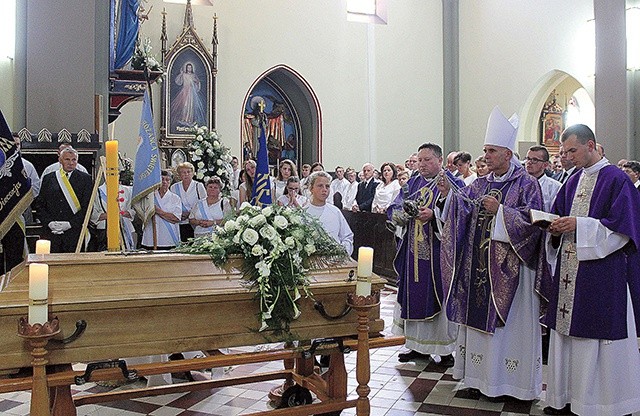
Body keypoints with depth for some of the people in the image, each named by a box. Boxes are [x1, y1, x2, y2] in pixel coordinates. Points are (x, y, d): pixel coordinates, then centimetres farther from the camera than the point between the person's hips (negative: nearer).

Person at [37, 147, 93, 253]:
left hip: (74, 231, -2)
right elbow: (39, 204, 12)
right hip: (50, 232, 2)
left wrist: (70, 223, -10)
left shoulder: (85, 179, 6)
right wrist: (49, 222, -4)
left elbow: (87, 206, -1)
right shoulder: (48, 178, 13)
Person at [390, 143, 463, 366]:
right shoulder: (412, 184, 15)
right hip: (413, 252, 6)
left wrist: (433, 215, -24)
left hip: (439, 252, -5)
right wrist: (403, 212, -11)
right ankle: (418, 346, 21)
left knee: (440, 296, -1)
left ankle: (447, 349, 10)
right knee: (414, 295, 9)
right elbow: (393, 209, 11)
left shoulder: (453, 184, -1)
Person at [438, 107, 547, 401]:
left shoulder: (526, 184, -3)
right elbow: (462, 212, 4)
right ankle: (481, 376, 19)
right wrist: (449, 195, -13)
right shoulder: (480, 184, 13)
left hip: (510, 266, -5)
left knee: (510, 321, 0)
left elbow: (533, 220, -12)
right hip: (479, 264, 6)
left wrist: (500, 210, -19)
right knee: (479, 317, 8)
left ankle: (511, 380, 11)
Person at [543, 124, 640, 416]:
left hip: (602, 274, -7)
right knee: (568, 334, 10)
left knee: (597, 337, -1)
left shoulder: (616, 180, -7)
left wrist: (579, 225, -19)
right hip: (570, 270, 7)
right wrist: (557, 228, -3)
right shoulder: (573, 181, 14)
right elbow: (560, 215, 18)